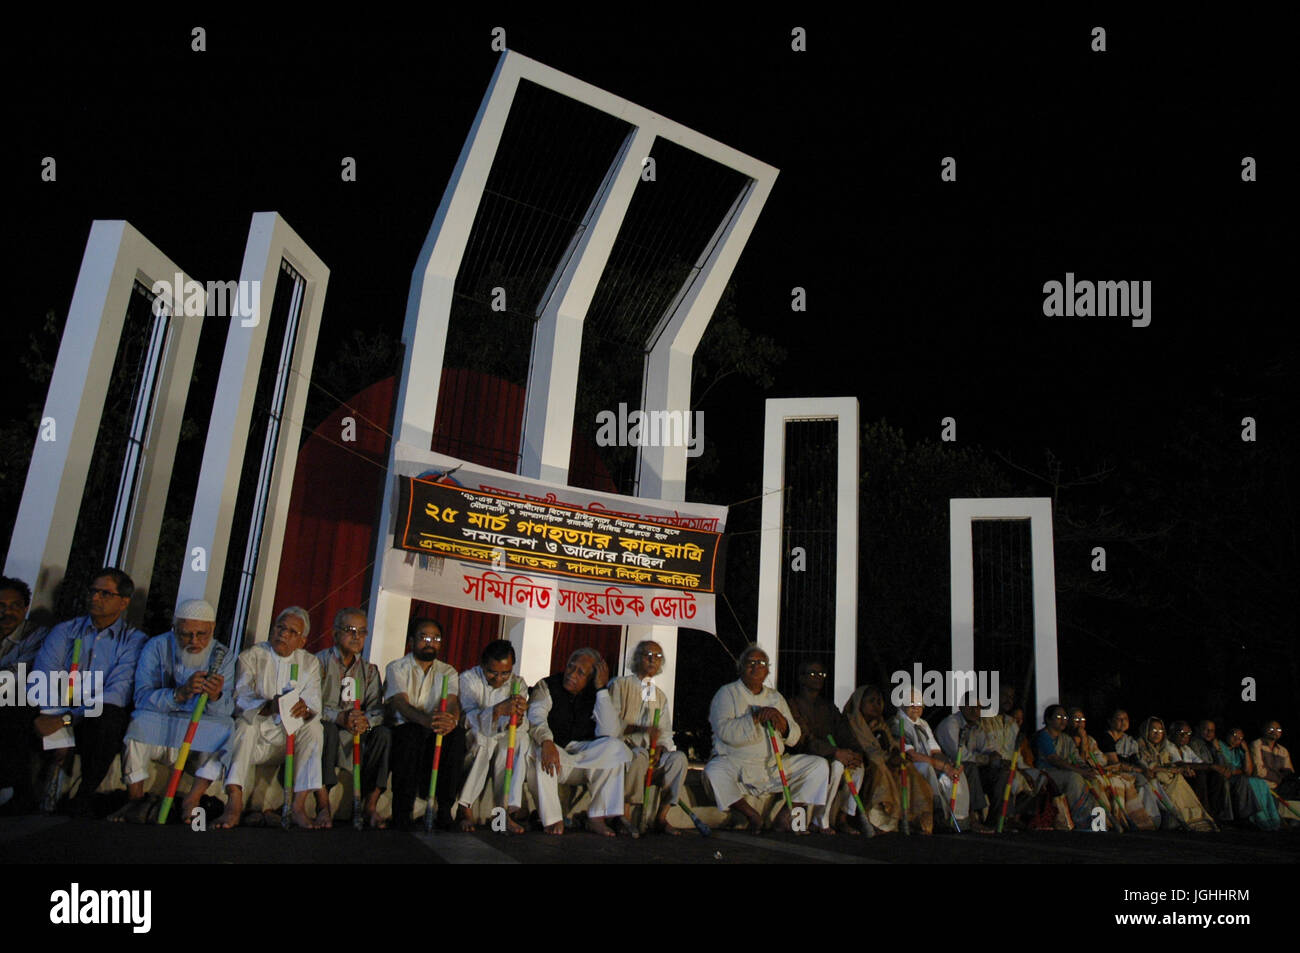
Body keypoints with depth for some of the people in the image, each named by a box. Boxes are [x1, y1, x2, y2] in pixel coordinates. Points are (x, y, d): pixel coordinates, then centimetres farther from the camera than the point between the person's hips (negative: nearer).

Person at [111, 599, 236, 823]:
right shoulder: (157, 647, -3)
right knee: (140, 722, -30)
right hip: (156, 734, -1)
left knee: (227, 729, -27)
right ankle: (135, 799, -17)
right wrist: (180, 693, -34)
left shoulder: (223, 655, 0)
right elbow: (142, 697, -16)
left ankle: (192, 800, -23)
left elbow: (226, 709, -9)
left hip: (202, 742, 1)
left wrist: (215, 697, -33)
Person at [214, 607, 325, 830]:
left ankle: (299, 805, -32)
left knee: (313, 726, -27)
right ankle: (234, 804, -42)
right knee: (245, 723, -32)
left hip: (291, 737, 2)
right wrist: (268, 707, -38)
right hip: (255, 736, -1)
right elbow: (242, 699, -16)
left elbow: (314, 703, -7)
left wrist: (305, 709, -35)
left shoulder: (310, 663, 7)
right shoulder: (251, 657, 1)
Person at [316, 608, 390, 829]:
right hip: (325, 729, -3)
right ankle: (322, 803, -28)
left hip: (357, 735, 3)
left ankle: (370, 806, -20)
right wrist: (339, 717, -30)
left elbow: (377, 708, -1)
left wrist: (367, 720, -26)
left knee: (383, 733, -23)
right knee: (327, 728, -34)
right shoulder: (320, 661, 2)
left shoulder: (369, 669, 14)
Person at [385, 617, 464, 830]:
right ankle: (402, 811, -27)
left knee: (457, 733, -29)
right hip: (404, 729, -2)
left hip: (438, 733, 2)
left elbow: (453, 703, -7)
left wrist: (451, 719, -35)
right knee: (412, 733, -36)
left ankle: (444, 807, -23)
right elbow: (400, 703, -16)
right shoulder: (397, 668, 4)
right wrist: (425, 720, -38)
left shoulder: (448, 672, 12)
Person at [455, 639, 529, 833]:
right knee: (484, 740, -34)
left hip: (505, 741, 3)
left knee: (520, 739, -28)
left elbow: (524, 726, -10)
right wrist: (499, 710, -42)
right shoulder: (468, 679, -8)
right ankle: (466, 809, -28)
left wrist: (518, 718, -36)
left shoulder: (518, 684, 2)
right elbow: (471, 719, -24)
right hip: (472, 739, -3)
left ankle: (508, 810, -31)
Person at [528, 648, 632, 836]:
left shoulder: (594, 695, 6)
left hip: (582, 753, 3)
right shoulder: (546, 687, -1)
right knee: (541, 751, -36)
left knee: (614, 747, -23)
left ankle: (598, 816, -22)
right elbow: (535, 717, -21)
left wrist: (602, 689, -14)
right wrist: (546, 741, -43)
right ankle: (552, 819, -25)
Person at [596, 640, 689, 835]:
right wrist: (641, 729, -21)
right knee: (640, 755, -37)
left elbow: (665, 732, 15)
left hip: (650, 751, 5)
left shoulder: (661, 696, 21)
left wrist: (659, 748, -8)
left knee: (678, 758, -22)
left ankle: (661, 817, -16)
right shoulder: (620, 685, 4)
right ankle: (625, 815, -26)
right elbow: (611, 724, -8)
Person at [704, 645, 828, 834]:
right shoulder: (727, 693, 3)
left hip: (774, 766, 5)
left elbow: (794, 738, 12)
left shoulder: (775, 697, 18)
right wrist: (755, 718, -20)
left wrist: (783, 724, -10)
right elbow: (724, 731, -14)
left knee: (819, 765, -8)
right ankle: (752, 816, -14)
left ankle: (786, 815, -8)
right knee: (714, 772, -36)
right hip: (735, 763, -4)